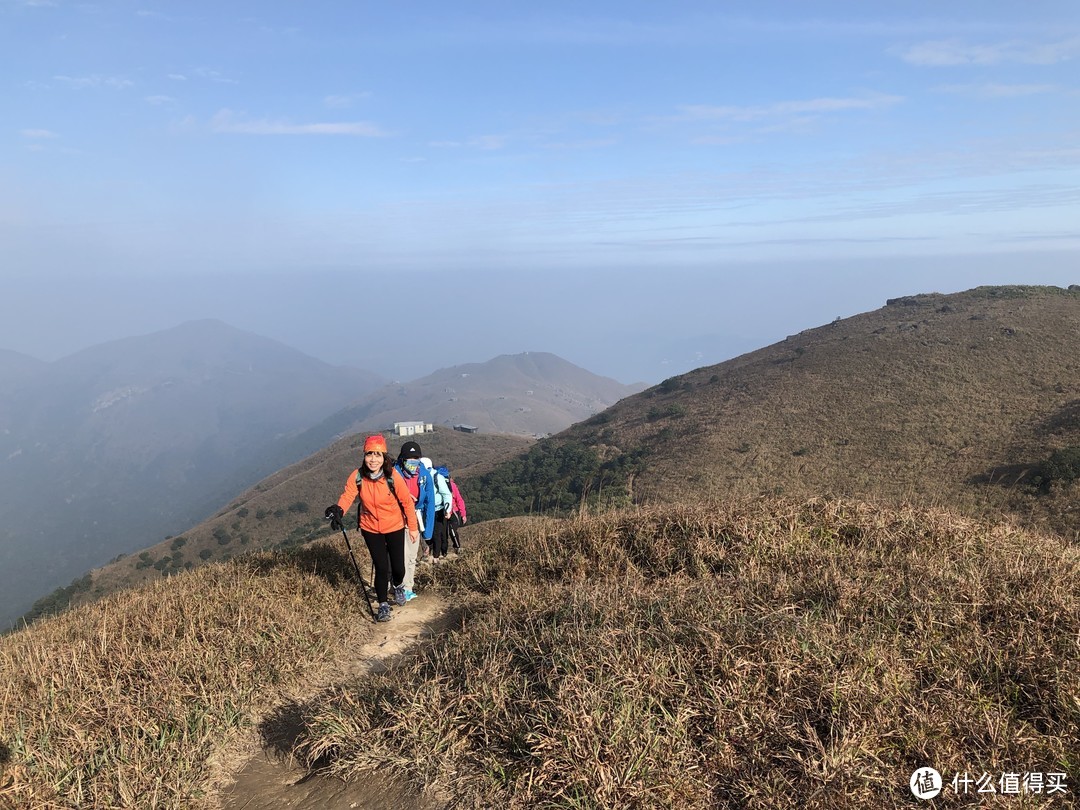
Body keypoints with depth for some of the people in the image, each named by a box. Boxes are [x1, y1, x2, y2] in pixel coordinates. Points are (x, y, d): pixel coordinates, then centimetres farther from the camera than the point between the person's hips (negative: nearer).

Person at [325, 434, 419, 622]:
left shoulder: (393, 476, -21)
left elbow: (407, 502, -12)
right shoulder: (357, 476, -16)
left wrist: (413, 528, -5)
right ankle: (383, 604, 22)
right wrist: (338, 510, -39)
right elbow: (347, 495, -16)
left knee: (398, 566, 5)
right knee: (381, 568, -1)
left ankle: (398, 587, 41)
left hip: (394, 527, -1)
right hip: (371, 529, 1)